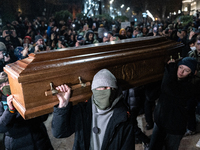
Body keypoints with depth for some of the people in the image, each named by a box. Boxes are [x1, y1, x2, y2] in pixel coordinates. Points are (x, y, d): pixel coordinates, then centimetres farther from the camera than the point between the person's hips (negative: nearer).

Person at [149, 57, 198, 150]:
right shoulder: (172, 79, 1)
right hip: (159, 121, 5)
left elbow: (168, 87, -36)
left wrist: (171, 66, -22)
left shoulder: (189, 88, -19)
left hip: (175, 128, -5)